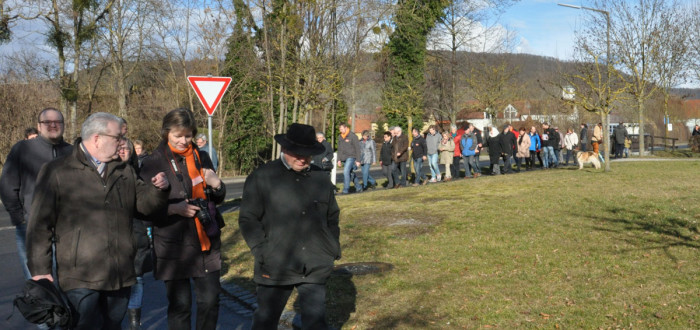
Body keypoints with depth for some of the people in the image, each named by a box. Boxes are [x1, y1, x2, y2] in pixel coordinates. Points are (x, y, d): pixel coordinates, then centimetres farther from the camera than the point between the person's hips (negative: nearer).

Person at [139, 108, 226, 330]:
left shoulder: (201, 158, 8)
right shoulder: (153, 163, -5)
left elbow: (218, 199, 15)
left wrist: (216, 185, -7)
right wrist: (173, 209, -22)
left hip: (206, 243, 4)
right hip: (174, 247, -3)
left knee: (210, 300, 7)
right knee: (180, 305, 5)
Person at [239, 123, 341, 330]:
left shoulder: (321, 181, 9)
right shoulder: (261, 178, -4)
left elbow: (332, 220, 19)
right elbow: (248, 219, -4)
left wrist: (333, 251, 10)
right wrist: (263, 254, -11)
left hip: (315, 269, 3)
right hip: (275, 267, -2)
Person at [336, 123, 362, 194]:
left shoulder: (353, 136, -9)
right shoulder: (340, 137, 10)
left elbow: (357, 149, -8)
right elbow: (339, 149, 18)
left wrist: (358, 160, -10)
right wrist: (339, 159, 12)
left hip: (351, 157, -7)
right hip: (344, 159, 7)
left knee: (346, 171, -20)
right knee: (351, 173, 12)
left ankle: (346, 189, -17)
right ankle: (358, 188, 25)